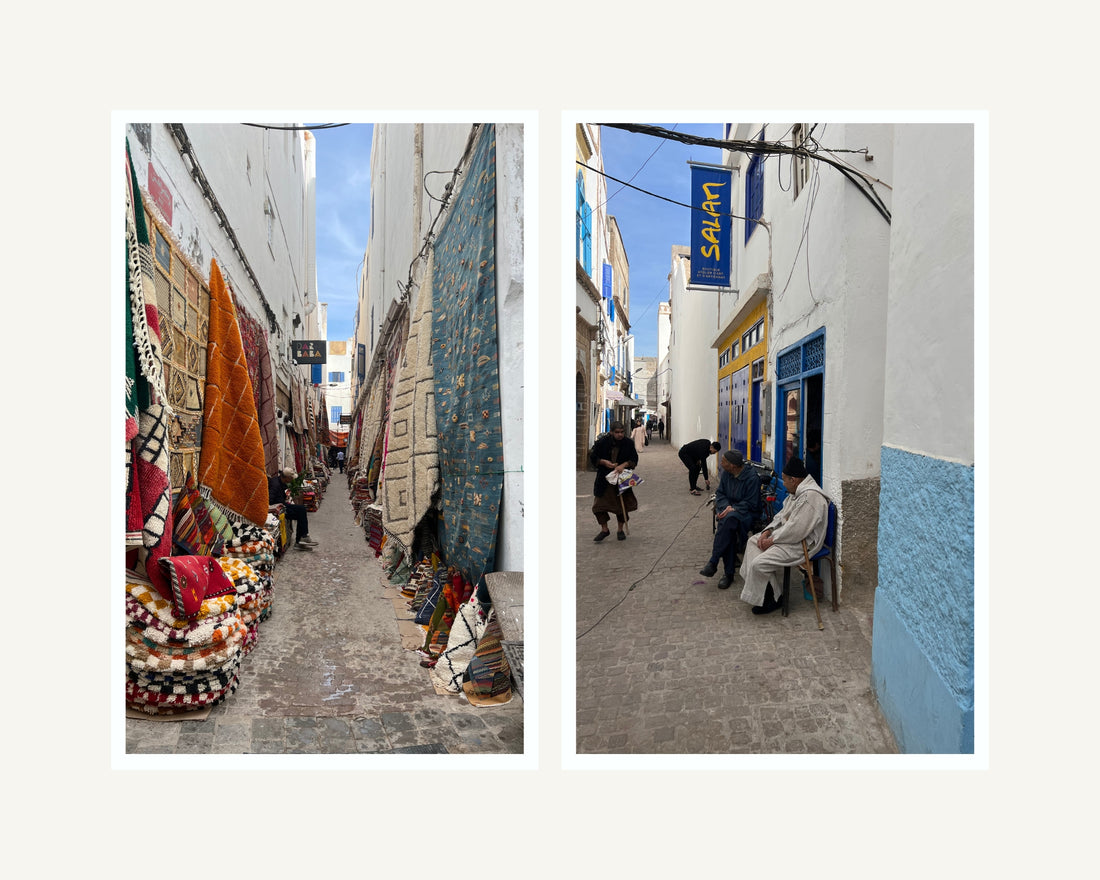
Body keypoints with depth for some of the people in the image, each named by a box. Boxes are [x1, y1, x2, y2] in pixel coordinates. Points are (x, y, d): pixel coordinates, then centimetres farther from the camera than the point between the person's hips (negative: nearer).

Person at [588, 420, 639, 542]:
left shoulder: (629, 443, -6)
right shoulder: (602, 442, -10)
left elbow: (634, 459, 0)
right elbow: (593, 457, -1)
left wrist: (624, 464, -18)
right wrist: (604, 462, -18)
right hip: (604, 479, 0)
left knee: (622, 504, 8)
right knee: (600, 504, 2)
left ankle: (620, 530, 26)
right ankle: (604, 529, 19)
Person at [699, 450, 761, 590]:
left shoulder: (752, 477, -14)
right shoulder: (726, 473, 6)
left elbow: (751, 503, -13)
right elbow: (720, 493, 11)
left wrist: (733, 509, -24)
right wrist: (726, 507, -9)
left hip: (746, 512, -5)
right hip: (728, 509, 5)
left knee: (729, 520, -38)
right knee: (729, 528, -30)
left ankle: (713, 562, -33)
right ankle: (728, 572, -26)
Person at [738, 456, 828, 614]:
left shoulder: (810, 496, -26)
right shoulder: (798, 491, 9)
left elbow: (796, 530, -28)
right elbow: (782, 515, 15)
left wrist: (772, 540, -17)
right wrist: (767, 531, 1)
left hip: (802, 544, -12)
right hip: (788, 535, 12)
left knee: (759, 563, -20)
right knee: (753, 541, 14)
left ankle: (772, 600, 3)